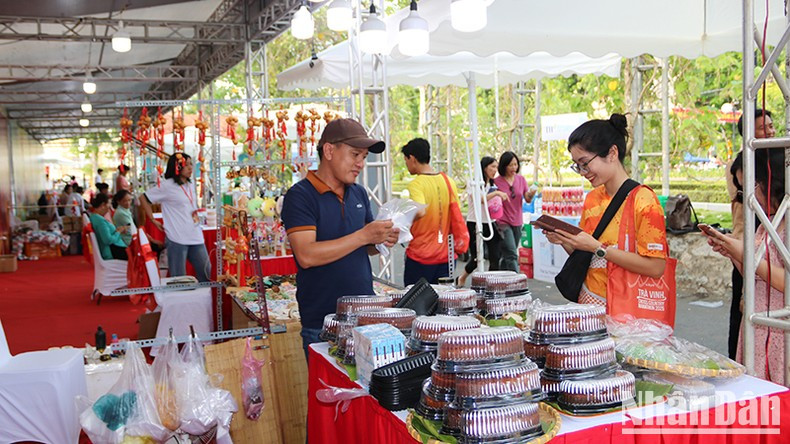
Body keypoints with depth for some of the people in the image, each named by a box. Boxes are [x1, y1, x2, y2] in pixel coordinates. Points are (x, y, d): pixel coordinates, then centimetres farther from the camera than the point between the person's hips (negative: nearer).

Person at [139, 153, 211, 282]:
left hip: (196, 237, 6)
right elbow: (144, 198, -2)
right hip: (177, 239, -6)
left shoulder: (191, 184, 12)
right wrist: (153, 220, -2)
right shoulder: (167, 186, -8)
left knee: (206, 273, 9)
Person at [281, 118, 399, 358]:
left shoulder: (359, 194, 11)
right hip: (322, 322, -6)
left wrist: (382, 241, -3)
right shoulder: (300, 196, -10)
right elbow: (306, 255, -21)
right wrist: (363, 236, -21)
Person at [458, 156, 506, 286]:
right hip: (475, 224, -5)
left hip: (491, 224, 5)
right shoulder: (473, 183, -3)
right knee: (476, 258, -1)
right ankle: (462, 278, 26)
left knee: (495, 258, -5)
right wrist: (496, 193, -27)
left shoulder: (493, 185, 15)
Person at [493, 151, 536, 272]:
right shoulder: (497, 182, -8)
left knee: (507, 255, 13)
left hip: (517, 222, 5)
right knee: (512, 255, -14)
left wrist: (531, 194, -16)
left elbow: (527, 200, 4)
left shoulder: (521, 179, 4)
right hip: (503, 222, -5)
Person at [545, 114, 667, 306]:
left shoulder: (643, 199, -8)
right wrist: (566, 241, -2)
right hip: (589, 301, 5)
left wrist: (597, 247, -16)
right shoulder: (592, 198, 11)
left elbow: (656, 267, -15)